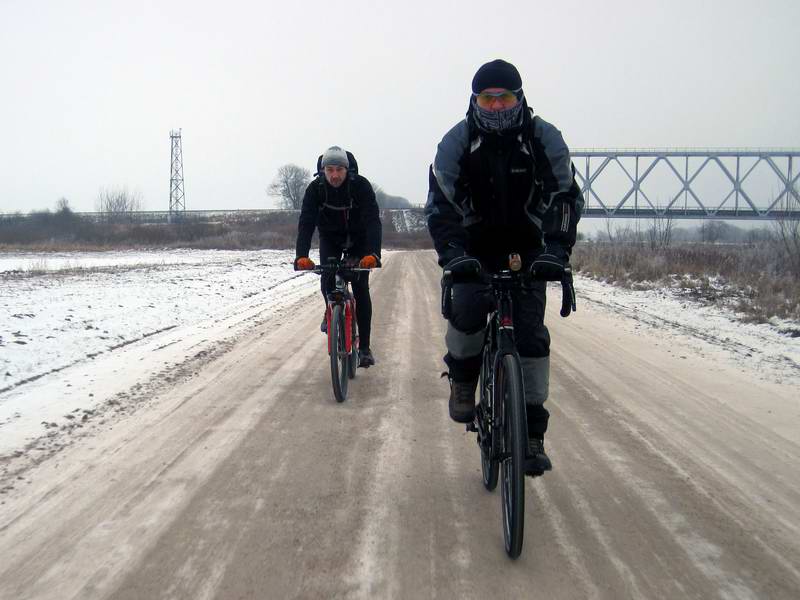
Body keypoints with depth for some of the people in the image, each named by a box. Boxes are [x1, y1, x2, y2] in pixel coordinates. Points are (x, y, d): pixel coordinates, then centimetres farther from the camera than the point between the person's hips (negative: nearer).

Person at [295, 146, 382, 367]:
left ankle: (364, 347, -4)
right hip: (330, 239, 1)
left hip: (358, 240, -1)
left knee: (361, 288, -10)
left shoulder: (361, 186, -28)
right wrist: (301, 256, -47)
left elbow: (373, 221, -36)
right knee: (327, 280, -20)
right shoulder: (315, 189, -23)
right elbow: (306, 223, -31)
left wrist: (373, 254, -52)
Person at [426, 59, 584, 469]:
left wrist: (556, 250, -30)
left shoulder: (544, 138, -12)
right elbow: (440, 204, -18)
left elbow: (566, 197, -15)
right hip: (476, 247, 0)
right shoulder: (457, 141, -12)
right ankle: (463, 379, 6)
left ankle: (532, 431, -1)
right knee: (466, 311, -25)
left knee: (531, 332, -10)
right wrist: (452, 254, -33)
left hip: (527, 248, 0)